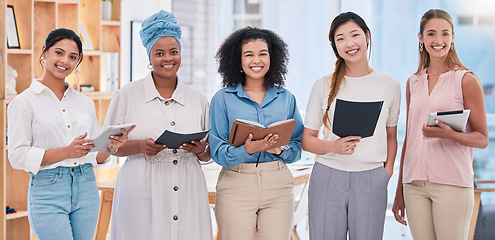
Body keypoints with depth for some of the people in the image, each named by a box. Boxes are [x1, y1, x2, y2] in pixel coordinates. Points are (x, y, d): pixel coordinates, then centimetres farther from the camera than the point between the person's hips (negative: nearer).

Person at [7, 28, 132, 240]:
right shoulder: (25, 102, -2)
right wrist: (66, 152, -17)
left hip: (86, 190, 5)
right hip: (47, 191, -5)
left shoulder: (85, 103, 13)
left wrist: (111, 147, -7)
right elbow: (18, 156, -8)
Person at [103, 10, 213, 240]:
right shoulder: (128, 94, 3)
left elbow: (209, 155, 16)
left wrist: (200, 150, -6)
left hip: (187, 193, 2)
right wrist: (140, 146, -14)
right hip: (142, 193, -2)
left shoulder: (198, 100, 11)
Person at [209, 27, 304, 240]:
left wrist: (281, 150, -10)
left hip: (278, 184, 2)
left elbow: (298, 146, 12)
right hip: (236, 185, -2)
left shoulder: (286, 98, 11)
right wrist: (247, 150, -21)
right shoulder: (223, 99, 3)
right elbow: (217, 152, -3)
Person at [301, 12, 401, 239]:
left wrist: (387, 172, 2)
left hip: (371, 180, 0)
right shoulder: (324, 86, 4)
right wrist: (334, 146, -13)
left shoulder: (389, 85, 7)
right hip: (328, 176, 0)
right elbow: (306, 140, 5)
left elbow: (391, 135, 15)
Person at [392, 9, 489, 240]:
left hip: (452, 183, -4)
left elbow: (482, 138, 0)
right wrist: (399, 191, 17)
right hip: (415, 184, 4)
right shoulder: (413, 82, 13)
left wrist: (450, 134, -20)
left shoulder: (466, 80, 0)